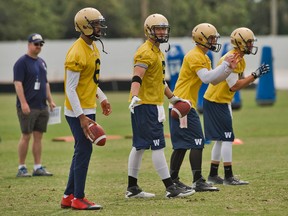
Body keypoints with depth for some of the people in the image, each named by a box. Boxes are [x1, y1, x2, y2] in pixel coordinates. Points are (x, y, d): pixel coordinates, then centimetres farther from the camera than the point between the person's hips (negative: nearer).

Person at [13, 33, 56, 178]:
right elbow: (18, 83, -14)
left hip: (42, 106, 7)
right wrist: (23, 103, -21)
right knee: (26, 137, -5)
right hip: (28, 107, -7)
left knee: (38, 137, 7)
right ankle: (21, 168, 0)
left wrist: (50, 100, 17)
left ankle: (38, 167, 10)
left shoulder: (42, 62, 17)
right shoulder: (22, 62, -7)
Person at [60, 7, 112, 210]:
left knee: (82, 151, 13)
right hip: (79, 111, -10)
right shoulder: (77, 53, -21)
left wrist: (102, 97, 23)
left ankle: (69, 196, 20)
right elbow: (70, 89, -21)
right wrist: (82, 117, -23)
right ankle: (79, 199, 1)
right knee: (84, 150, -6)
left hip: (88, 108, 10)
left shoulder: (92, 47, 9)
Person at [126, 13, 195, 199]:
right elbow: (137, 78, -26)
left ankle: (132, 188, 16)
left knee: (140, 147, 12)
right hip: (146, 105, -10)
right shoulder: (146, 53, -14)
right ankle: (171, 188, -7)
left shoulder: (158, 52, 18)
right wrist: (135, 96, -42)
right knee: (158, 146, -8)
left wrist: (173, 98, 32)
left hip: (153, 105, 10)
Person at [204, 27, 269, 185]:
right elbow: (234, 86, -24)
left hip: (222, 102, 10)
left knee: (221, 139, 14)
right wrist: (255, 75, -22)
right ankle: (228, 177, -7)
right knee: (227, 138, -9)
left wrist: (256, 75, -6)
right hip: (216, 102, -10)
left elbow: (240, 82, 8)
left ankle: (213, 175, 20)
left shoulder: (240, 60, 10)